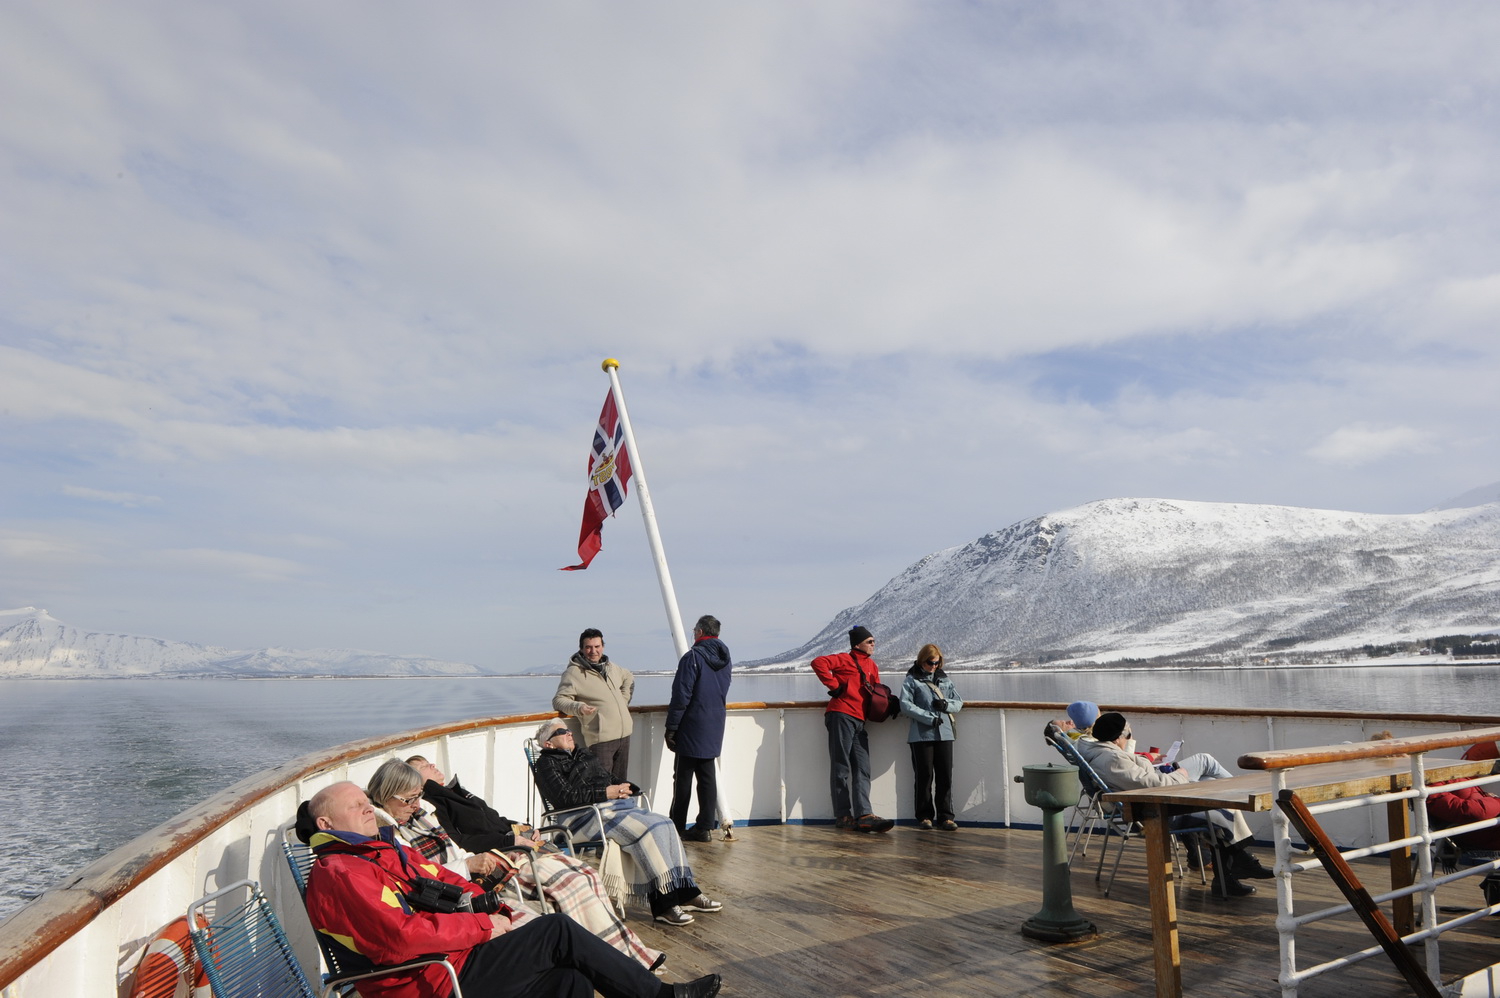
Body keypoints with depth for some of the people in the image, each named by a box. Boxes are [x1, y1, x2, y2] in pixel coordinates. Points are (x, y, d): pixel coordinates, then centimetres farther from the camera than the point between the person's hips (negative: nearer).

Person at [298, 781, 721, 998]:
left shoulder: (387, 851, 19)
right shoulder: (339, 875, -13)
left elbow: (446, 881, 21)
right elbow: (400, 936, -24)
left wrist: (491, 908, 3)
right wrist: (483, 926, -17)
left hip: (452, 954, 9)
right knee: (557, 931, -12)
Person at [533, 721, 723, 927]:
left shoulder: (583, 754, 27)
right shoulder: (547, 763, 2)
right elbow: (564, 796, -12)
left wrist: (622, 788, 3)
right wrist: (605, 793, -15)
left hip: (614, 805, 8)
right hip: (584, 815, -8)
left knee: (664, 824, -13)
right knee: (644, 830, -29)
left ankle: (685, 893, -12)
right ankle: (663, 904, -27)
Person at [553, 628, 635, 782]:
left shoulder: (611, 667, 15)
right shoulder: (573, 672, -6)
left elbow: (629, 678, 34)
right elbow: (559, 700, -12)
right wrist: (578, 708, -30)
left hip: (624, 734, 7)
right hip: (600, 739, -7)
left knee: (621, 782, 13)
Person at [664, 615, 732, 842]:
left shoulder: (693, 657, -15)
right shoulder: (726, 660, 8)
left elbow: (681, 695, -16)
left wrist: (671, 727, -12)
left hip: (691, 729, -6)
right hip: (715, 729, 7)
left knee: (683, 778, 2)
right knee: (707, 776, 10)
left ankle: (676, 829, 9)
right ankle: (705, 827, 11)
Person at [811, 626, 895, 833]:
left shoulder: (872, 665, 20)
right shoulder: (846, 660, -3)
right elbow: (818, 663, -16)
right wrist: (834, 685, -14)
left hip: (859, 720, 8)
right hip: (841, 716, -8)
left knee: (862, 769, 0)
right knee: (841, 767, -2)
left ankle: (863, 815, -4)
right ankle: (842, 815, 2)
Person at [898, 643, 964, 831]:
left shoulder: (945, 679, 18)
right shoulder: (912, 680, 4)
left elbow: (958, 703, 18)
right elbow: (905, 704, -7)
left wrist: (946, 704, -5)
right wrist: (929, 718, -16)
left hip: (944, 733, 4)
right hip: (921, 734, -3)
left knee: (945, 776, 1)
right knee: (924, 776, 1)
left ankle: (945, 816, 8)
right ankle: (925, 816, 10)